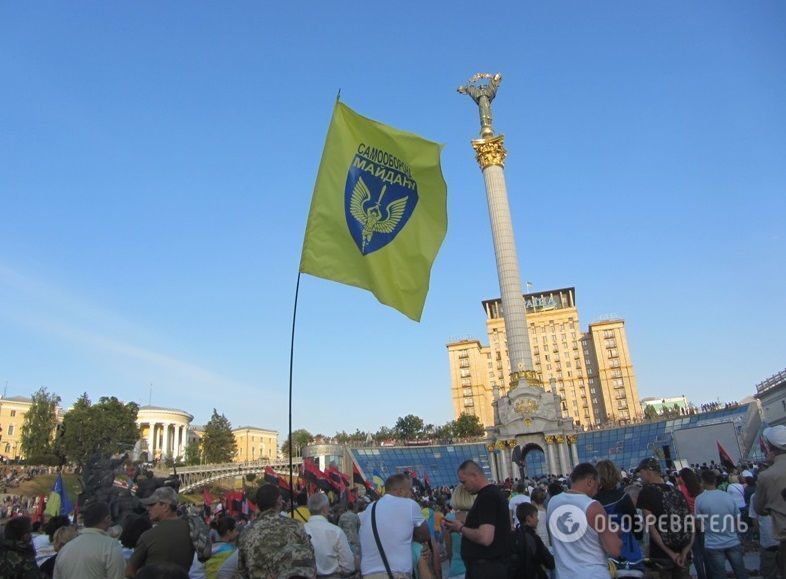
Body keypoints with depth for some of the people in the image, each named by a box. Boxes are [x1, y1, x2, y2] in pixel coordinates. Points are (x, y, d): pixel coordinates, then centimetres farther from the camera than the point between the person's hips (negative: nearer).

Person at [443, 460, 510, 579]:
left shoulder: (487, 496, -20)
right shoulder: (493, 492, 12)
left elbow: (485, 537, -29)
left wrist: (461, 528, -14)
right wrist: (464, 526, 10)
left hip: (487, 567, -10)